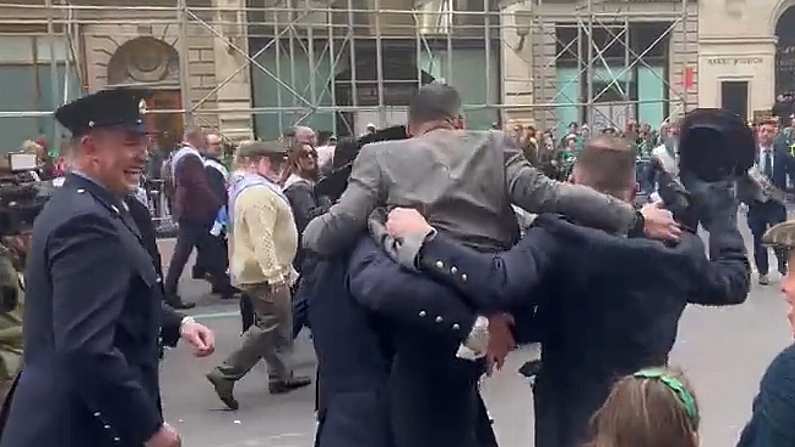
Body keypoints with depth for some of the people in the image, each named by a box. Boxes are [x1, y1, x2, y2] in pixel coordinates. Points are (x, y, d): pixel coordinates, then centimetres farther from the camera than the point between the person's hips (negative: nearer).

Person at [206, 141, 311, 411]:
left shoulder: (253, 187, 15)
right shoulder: (259, 193, -20)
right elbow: (262, 239, -28)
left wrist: (283, 269, 25)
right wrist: (275, 274, -29)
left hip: (262, 271, 11)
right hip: (265, 274, -11)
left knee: (279, 325, 17)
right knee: (270, 326, -7)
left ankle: (281, 376, 26)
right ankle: (226, 374, -5)